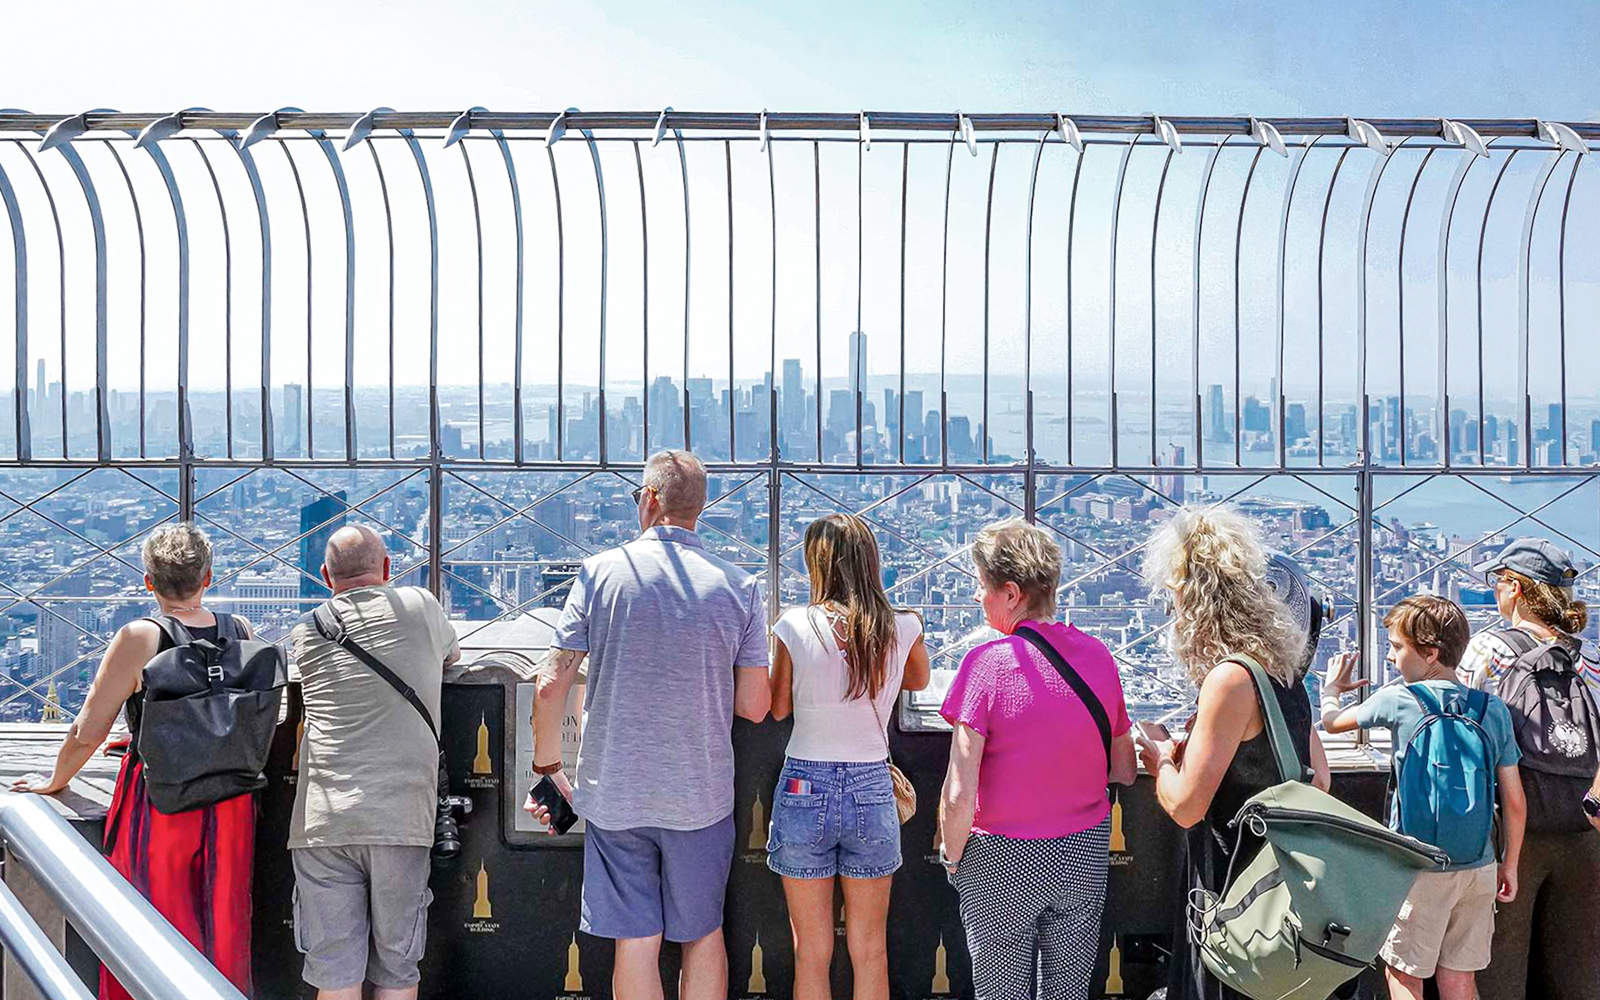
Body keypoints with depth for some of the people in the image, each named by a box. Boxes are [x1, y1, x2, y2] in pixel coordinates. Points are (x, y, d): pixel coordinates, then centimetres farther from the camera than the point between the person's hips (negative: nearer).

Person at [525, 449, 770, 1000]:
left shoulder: (601, 572, -5)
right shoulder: (739, 586, -3)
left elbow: (552, 685, -7)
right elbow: (755, 706, -2)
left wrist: (549, 768, 6)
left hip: (614, 792, 0)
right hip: (702, 794, 1)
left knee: (636, 940, 9)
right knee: (703, 936, 16)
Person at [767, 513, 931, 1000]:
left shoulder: (796, 625, -11)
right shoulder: (903, 629, -5)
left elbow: (777, 707, 2)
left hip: (805, 788, -1)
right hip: (872, 789, 2)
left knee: (811, 953, 11)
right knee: (870, 952, 14)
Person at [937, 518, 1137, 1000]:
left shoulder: (987, 663, -19)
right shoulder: (1098, 655, -4)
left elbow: (958, 798, -21)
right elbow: (1125, 774, 7)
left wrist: (952, 855, -4)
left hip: (1003, 861, -4)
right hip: (1085, 856, 5)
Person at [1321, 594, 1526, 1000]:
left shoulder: (1397, 699, -10)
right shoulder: (1494, 709, 0)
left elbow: (1332, 722, 8)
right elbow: (1515, 802, 2)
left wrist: (1331, 690, 29)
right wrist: (1510, 865, 14)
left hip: (1419, 870, -4)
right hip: (1479, 868, 4)